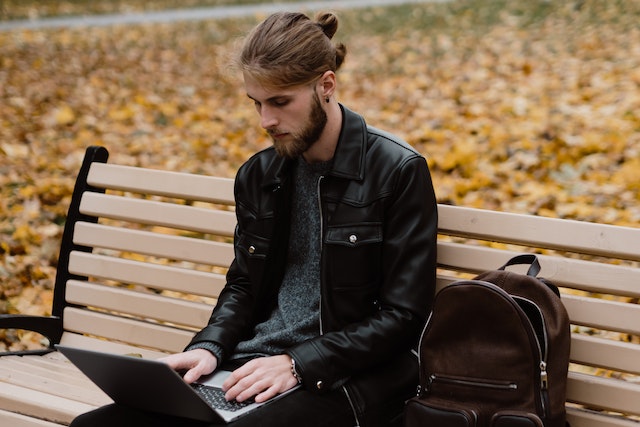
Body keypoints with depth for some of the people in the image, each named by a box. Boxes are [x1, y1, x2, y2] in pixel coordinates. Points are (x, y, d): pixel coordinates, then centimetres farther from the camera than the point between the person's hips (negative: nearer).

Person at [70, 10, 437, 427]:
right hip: (252, 364, 6)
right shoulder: (258, 175, 10)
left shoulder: (400, 172, -8)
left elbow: (402, 314, -9)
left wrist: (297, 363, -16)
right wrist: (209, 347, -2)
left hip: (343, 379, -5)